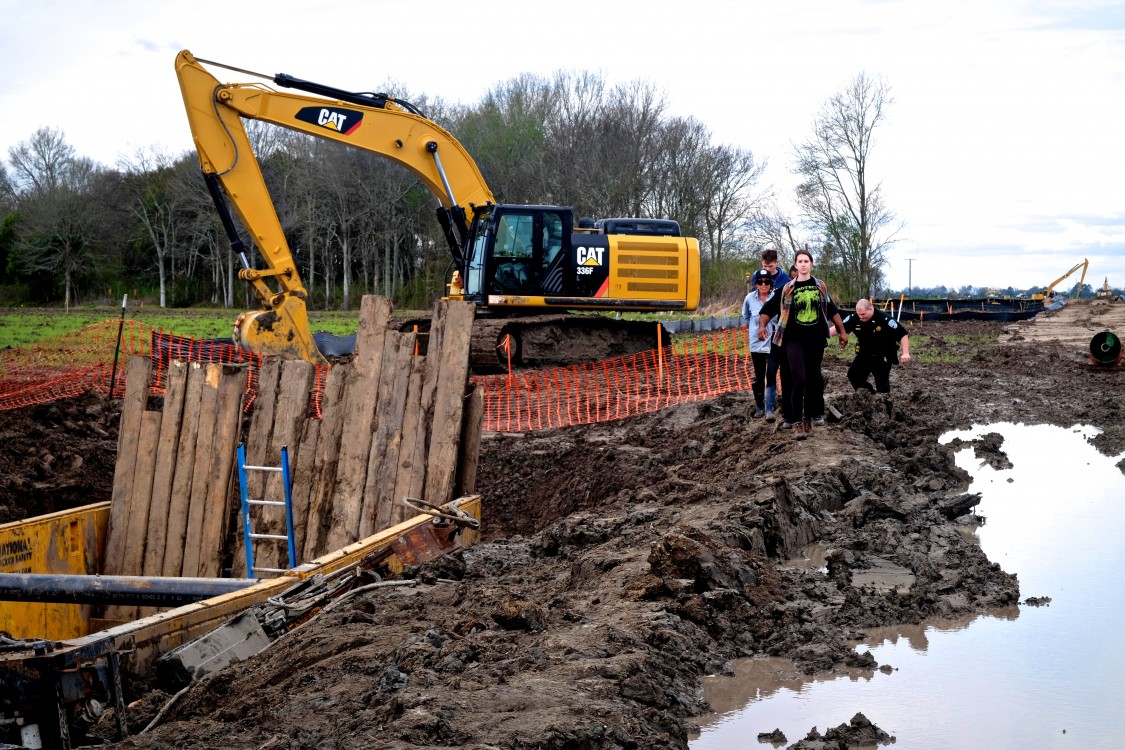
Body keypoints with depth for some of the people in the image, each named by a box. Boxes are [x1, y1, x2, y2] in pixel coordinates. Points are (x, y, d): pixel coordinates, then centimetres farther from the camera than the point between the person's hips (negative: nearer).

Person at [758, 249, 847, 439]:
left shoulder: (820, 287, 9)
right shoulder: (787, 289, -1)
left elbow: (832, 311, 17)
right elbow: (768, 308, 4)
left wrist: (842, 331, 17)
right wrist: (762, 326, -10)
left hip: (816, 339, 3)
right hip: (794, 339, -3)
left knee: (813, 379, 7)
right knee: (798, 378, -14)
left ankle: (808, 417, 19)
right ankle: (796, 422, -12)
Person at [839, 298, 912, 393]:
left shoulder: (885, 319, -26)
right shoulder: (854, 318, -13)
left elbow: (903, 335, -25)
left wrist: (905, 353, -33)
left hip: (883, 356, -5)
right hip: (864, 353, 5)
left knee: (882, 382, -8)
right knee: (853, 374, 2)